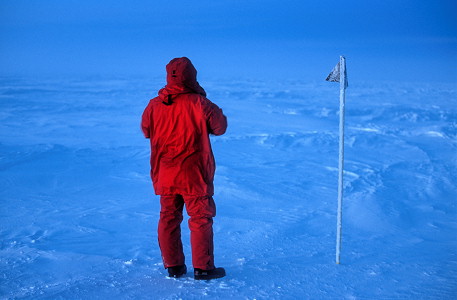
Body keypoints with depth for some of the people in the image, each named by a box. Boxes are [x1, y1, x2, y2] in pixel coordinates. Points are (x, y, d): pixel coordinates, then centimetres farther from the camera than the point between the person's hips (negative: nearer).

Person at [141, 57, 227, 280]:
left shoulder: (154, 105, -2)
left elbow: (146, 130, 13)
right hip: (194, 174, -4)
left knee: (168, 218, 13)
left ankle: (173, 266, 19)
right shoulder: (199, 103, -15)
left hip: (164, 174, 4)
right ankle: (202, 268, 7)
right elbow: (220, 126, -3)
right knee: (201, 218, 5)